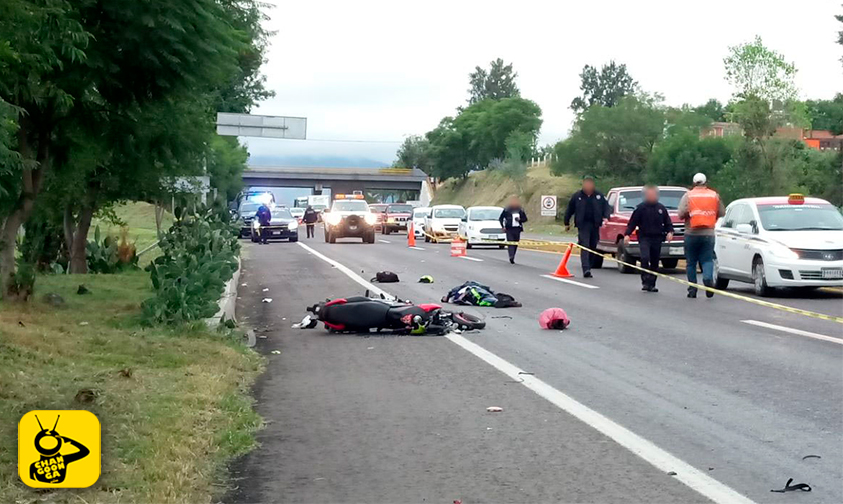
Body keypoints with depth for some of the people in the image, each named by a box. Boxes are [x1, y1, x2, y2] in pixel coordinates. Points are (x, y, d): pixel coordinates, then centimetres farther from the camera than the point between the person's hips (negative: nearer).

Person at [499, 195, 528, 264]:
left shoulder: (520, 210, 8)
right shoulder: (506, 210, 1)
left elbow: (525, 219, 13)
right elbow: (501, 218, 9)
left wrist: (519, 219, -8)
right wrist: (503, 226, -2)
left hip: (517, 229, 3)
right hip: (509, 229, -3)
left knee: (516, 244, 6)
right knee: (510, 243, -14)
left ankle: (512, 258, 17)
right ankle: (511, 257, -26)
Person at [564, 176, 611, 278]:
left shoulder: (599, 196, 8)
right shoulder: (577, 196, 3)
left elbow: (606, 207, 11)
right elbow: (569, 210, 9)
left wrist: (606, 217, -8)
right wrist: (567, 223, 11)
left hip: (595, 225, 3)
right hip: (583, 225, -3)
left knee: (593, 247, 8)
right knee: (585, 247, -13)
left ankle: (588, 267, 19)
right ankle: (586, 269, -21)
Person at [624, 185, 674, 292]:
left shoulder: (661, 208, 7)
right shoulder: (640, 208, -1)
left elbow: (668, 223, 13)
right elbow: (632, 222, -2)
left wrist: (669, 232, -6)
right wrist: (627, 234, -12)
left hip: (657, 239, 3)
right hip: (644, 238, -3)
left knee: (655, 262, 6)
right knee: (645, 258, -22)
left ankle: (651, 284, 16)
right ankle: (645, 281, -16)